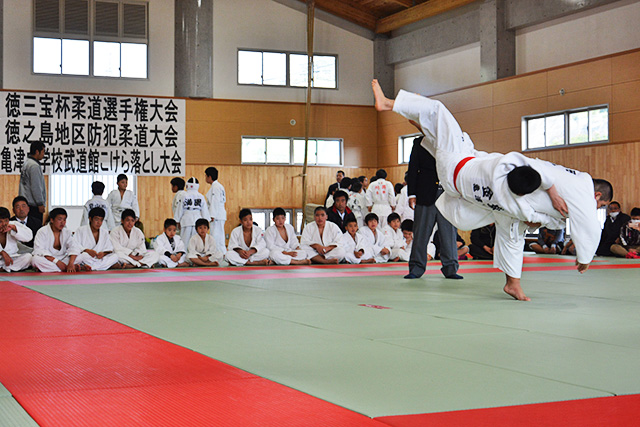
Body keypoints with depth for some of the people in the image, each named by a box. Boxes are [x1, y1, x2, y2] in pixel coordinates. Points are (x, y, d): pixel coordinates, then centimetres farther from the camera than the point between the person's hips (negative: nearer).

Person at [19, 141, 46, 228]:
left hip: (25, 203, 10)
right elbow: (35, 187, -18)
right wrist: (40, 204, -13)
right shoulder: (34, 166, -15)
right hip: (33, 204, -10)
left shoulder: (26, 163, 15)